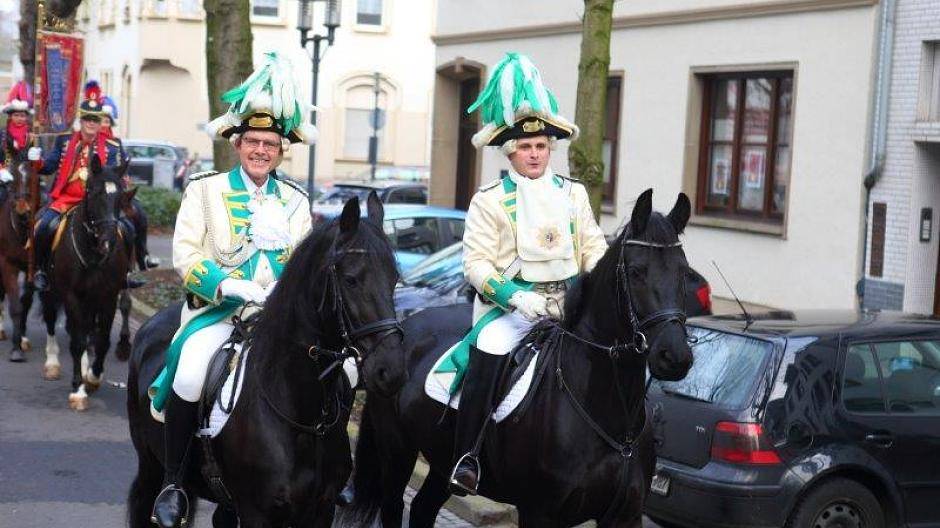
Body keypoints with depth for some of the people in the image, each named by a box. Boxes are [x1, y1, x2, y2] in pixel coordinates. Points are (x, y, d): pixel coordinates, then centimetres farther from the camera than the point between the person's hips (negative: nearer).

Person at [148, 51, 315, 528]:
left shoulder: (295, 200, 14)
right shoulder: (205, 189, 4)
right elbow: (185, 256, -5)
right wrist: (230, 286, -20)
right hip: (217, 308, -3)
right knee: (191, 375, -30)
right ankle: (174, 482, -12)